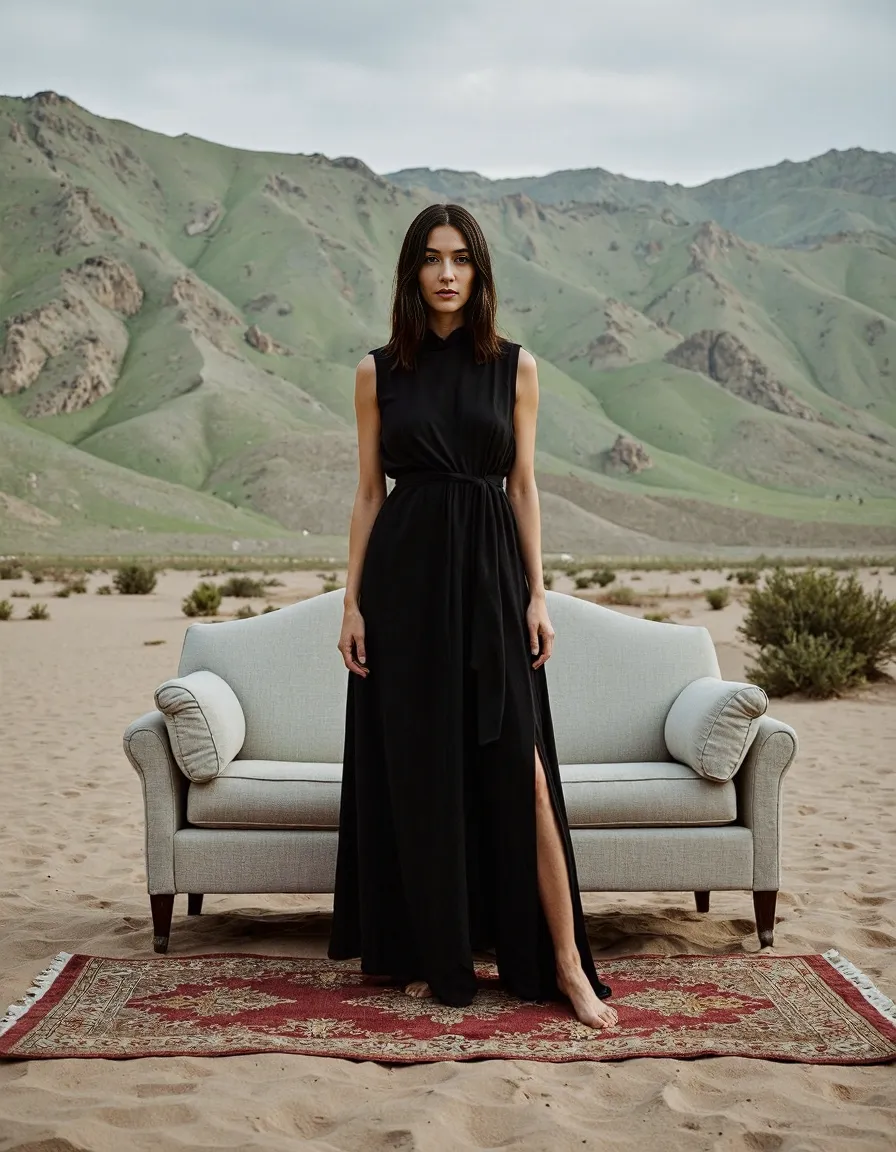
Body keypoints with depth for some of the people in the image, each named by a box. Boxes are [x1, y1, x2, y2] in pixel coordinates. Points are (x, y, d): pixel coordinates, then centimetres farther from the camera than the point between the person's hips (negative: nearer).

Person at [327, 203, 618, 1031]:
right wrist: (353, 602, 1)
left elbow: (524, 486, 6)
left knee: (521, 767, -5)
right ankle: (430, 953, 17)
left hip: (490, 570, 0)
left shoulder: (515, 366, 6)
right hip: (405, 574, 1)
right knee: (416, 768, 4)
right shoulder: (378, 371, 5)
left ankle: (564, 961, 1)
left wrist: (538, 594, -1)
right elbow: (368, 491, 6)